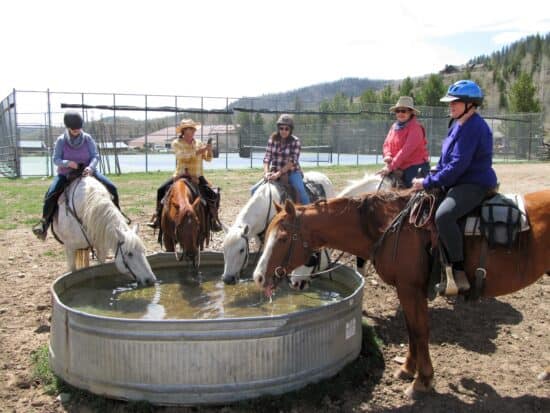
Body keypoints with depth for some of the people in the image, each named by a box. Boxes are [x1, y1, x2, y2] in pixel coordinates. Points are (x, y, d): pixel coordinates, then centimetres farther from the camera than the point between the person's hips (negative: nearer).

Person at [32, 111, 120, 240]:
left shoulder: (88, 139, -4)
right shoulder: (61, 140, -5)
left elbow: (95, 156, -7)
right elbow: (56, 159, -6)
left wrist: (90, 167, -29)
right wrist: (68, 163, -28)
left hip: (87, 172, 1)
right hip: (66, 174, -1)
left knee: (112, 188, -13)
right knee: (50, 195, -24)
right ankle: (44, 223, -9)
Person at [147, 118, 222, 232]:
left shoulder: (199, 143, 6)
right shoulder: (176, 143, -3)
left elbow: (208, 159, 5)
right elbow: (184, 155, -20)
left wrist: (209, 150, -16)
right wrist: (200, 150, -27)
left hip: (197, 176, 1)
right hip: (180, 175, -1)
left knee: (214, 195, -17)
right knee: (161, 190, -14)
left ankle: (213, 218, 1)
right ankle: (158, 216, 3)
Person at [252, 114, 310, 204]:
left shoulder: (295, 141, -10)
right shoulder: (273, 139, 0)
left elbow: (292, 161, -17)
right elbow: (267, 158, -3)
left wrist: (278, 174, -25)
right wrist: (266, 172, -21)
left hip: (291, 172, -4)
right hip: (275, 172, 4)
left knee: (300, 190, -30)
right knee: (254, 190, -5)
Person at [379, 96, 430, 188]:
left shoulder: (415, 128, -14)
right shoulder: (394, 127, 10)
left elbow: (406, 150, -22)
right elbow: (386, 144, 8)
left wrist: (391, 167, -25)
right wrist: (387, 155, -15)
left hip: (415, 168, -7)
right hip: (400, 169, 7)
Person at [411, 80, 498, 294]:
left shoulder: (473, 127, -19)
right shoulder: (458, 124, 12)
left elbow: (457, 165, -24)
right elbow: (446, 158, 19)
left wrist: (428, 183, -19)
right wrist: (433, 177, 6)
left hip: (475, 185, -11)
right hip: (458, 182, 11)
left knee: (443, 215, -35)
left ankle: (458, 269, -24)